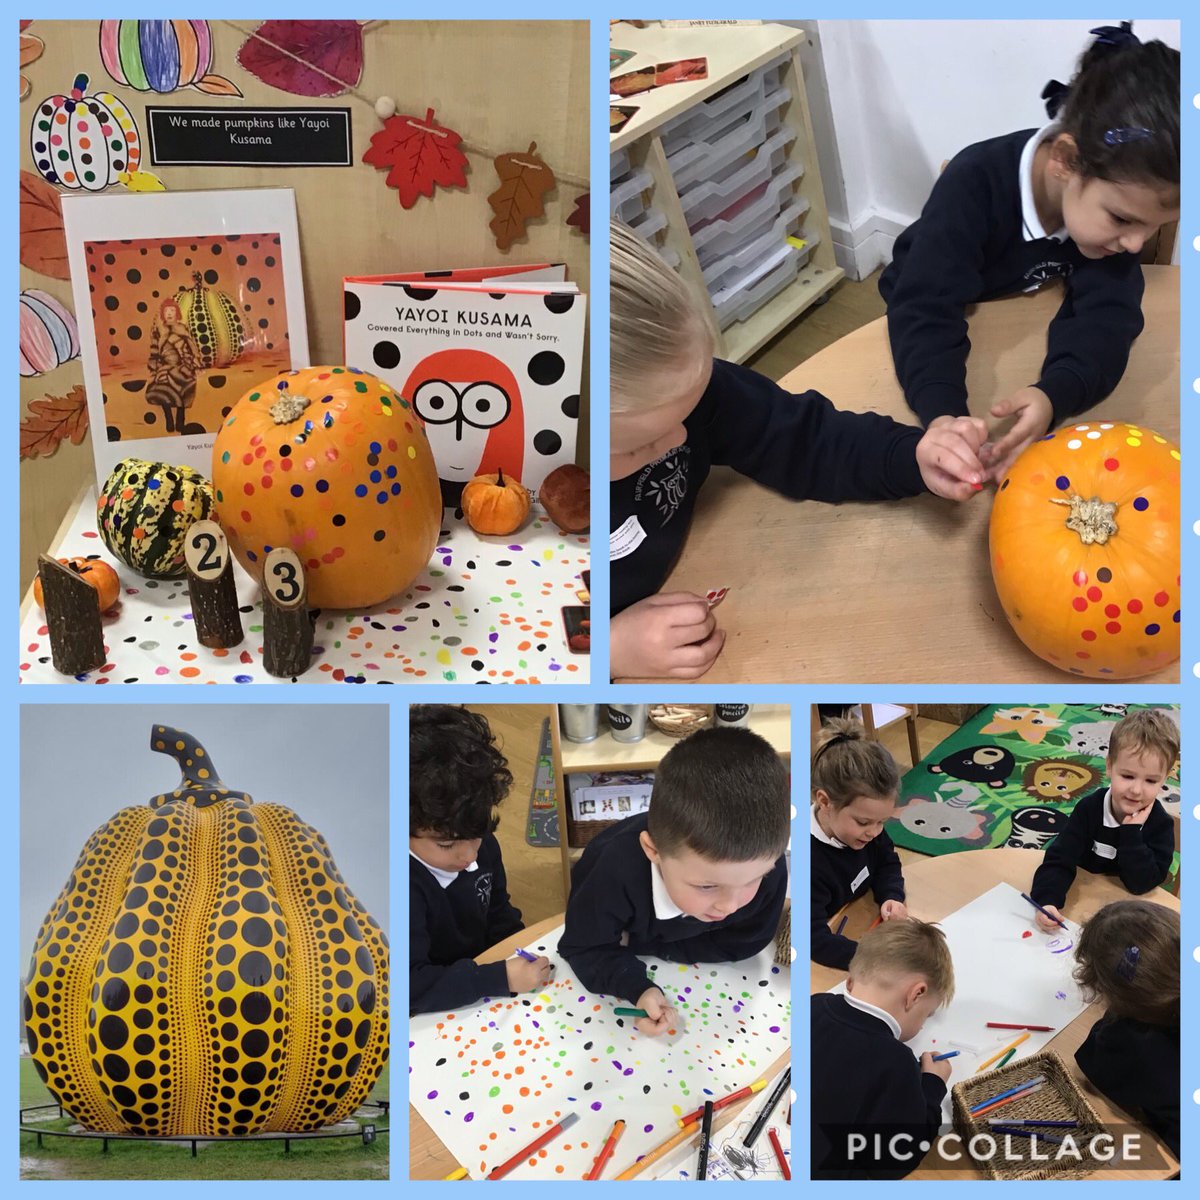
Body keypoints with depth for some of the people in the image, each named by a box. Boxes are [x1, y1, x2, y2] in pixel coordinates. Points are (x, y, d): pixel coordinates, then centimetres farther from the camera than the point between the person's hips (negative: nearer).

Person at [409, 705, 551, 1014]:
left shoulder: (482, 845, -6)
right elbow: (410, 984, -31)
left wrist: (522, 961, -5)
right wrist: (502, 978, -30)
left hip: (486, 1000, 6)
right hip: (431, 1016, -6)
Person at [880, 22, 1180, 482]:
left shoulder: (1117, 189, -24)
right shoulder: (975, 184, -37)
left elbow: (1107, 311, -32)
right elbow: (925, 308, -42)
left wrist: (1053, 394, -55)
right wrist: (942, 415, -62)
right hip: (941, 334, -3)